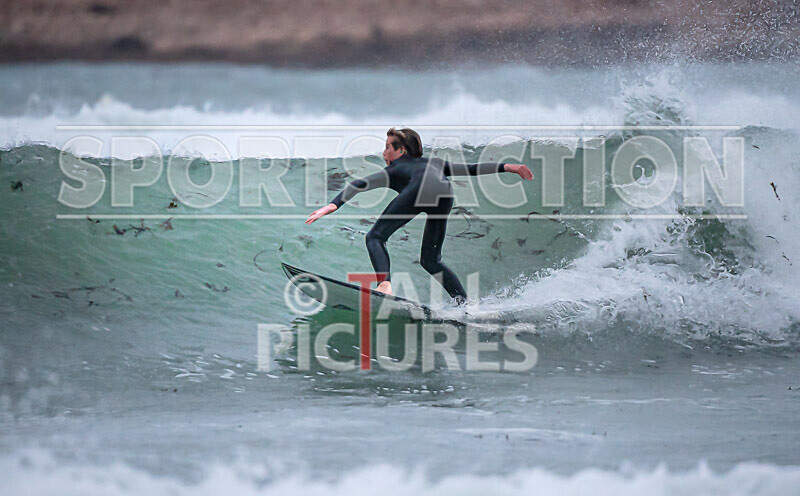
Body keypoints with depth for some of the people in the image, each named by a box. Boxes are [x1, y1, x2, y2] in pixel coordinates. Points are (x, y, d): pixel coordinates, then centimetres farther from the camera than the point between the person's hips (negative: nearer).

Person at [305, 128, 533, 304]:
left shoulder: (394, 170, 33)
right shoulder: (434, 164, 45)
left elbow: (361, 184, 18)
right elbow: (472, 168, 40)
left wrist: (333, 205, 7)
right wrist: (507, 167, 42)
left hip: (420, 190, -5)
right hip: (445, 194, 5)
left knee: (375, 237, 3)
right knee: (431, 261, 18)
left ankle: (385, 285, -24)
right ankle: (465, 304, 2)